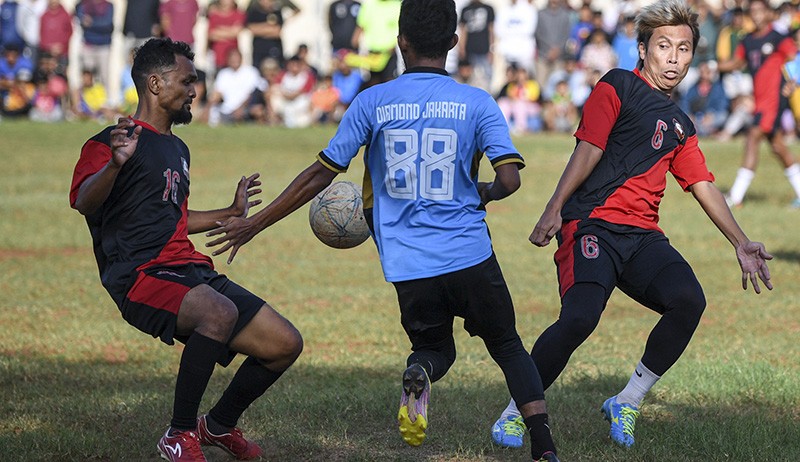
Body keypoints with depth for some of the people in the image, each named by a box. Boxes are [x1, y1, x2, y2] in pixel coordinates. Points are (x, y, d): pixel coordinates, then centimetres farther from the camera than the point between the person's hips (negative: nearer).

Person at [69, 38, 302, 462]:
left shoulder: (178, 149, 25)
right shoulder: (113, 142, -4)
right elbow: (82, 202, -22)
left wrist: (232, 213, 44)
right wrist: (115, 165, -41)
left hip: (192, 271, 9)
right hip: (140, 274, -9)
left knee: (284, 344, 2)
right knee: (221, 313, -37)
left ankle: (219, 424, 25)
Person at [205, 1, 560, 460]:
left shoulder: (372, 103, 2)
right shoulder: (477, 104, 1)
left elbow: (320, 174, 3)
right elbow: (510, 177, -8)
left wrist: (253, 224, 11)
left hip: (407, 264, 1)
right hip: (470, 256, 0)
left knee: (435, 348, 23)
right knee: (508, 346, 18)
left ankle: (419, 373, -15)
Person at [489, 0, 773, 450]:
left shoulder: (680, 125, 25)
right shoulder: (619, 87, 5)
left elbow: (703, 185, 27)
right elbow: (588, 150, -4)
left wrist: (742, 243, 21)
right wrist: (554, 209, -13)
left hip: (643, 236, 6)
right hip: (593, 224, -6)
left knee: (689, 300, -22)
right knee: (579, 319, -28)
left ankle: (629, 403, -6)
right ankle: (518, 409, -7)